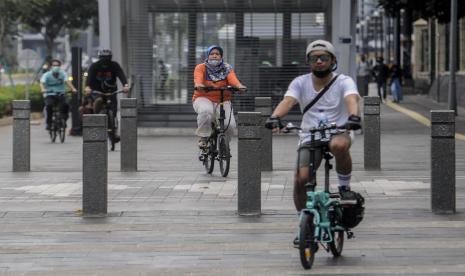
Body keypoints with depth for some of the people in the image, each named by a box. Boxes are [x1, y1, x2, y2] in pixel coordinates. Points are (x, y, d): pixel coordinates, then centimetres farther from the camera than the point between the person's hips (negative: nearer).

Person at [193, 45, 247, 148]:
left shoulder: (227, 69, 5)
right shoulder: (201, 68, 0)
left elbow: (233, 79, -15)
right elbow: (198, 78, -21)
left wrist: (239, 86, -38)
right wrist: (198, 85, -45)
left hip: (223, 101, 2)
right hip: (203, 98, -2)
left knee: (230, 124, -19)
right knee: (206, 111, -38)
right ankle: (203, 138, -17)